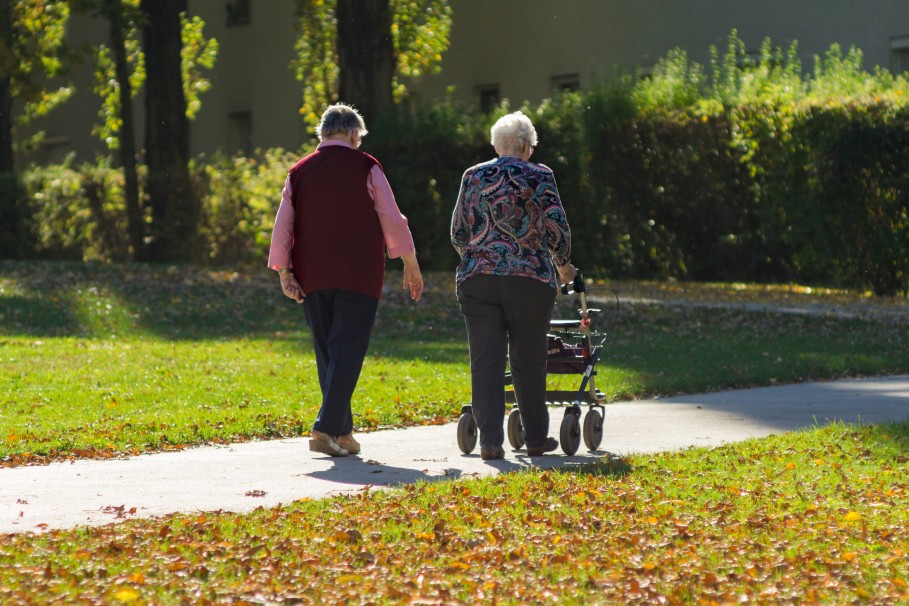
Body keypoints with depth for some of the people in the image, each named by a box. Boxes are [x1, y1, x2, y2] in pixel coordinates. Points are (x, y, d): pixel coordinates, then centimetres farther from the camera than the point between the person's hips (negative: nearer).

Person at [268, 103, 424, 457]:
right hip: (358, 277, -4)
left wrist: (284, 273, 4)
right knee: (347, 352, -5)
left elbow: (282, 226, 5)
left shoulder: (299, 172, 10)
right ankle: (326, 429, -17)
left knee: (327, 353, 12)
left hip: (312, 279, 4)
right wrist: (411, 265, 10)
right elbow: (393, 220, 1)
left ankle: (342, 432, 12)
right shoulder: (365, 168, 0)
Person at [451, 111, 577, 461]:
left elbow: (458, 232, 9)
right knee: (528, 361, 8)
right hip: (530, 278, -2)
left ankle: (490, 439, -9)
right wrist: (562, 264, 12)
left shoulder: (473, 177, 8)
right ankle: (536, 438, 16)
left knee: (486, 362, 0)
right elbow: (557, 228, -5)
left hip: (477, 278, 2)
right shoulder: (539, 177, 0)